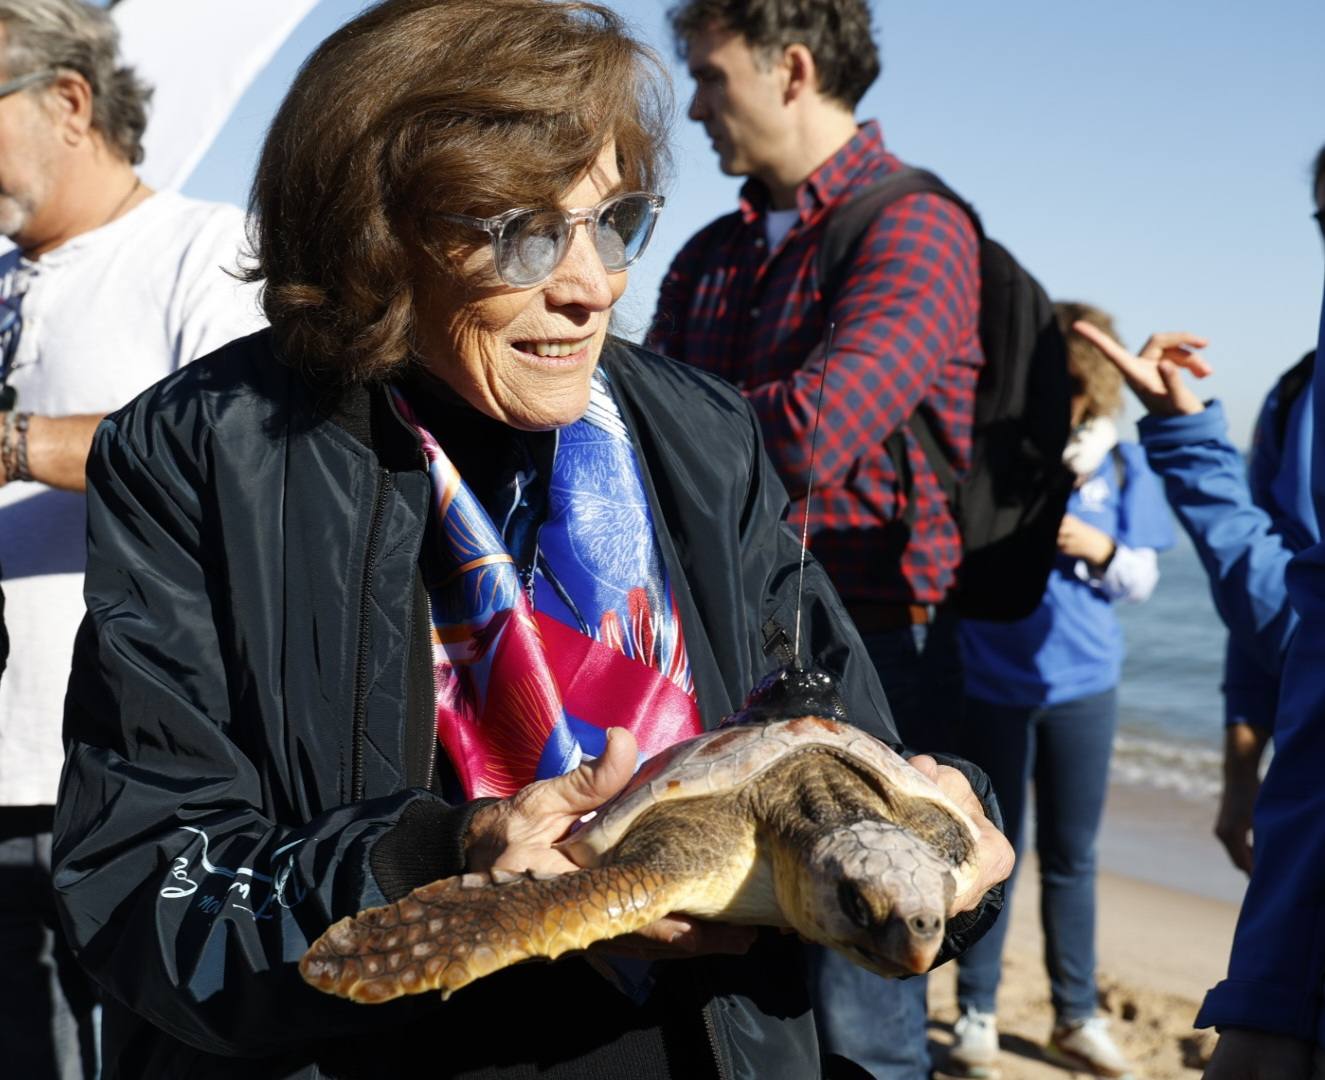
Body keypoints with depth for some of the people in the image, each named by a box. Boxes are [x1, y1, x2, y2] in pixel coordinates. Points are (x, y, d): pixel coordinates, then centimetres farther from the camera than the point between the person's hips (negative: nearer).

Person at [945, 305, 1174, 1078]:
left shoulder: (1121, 463, 2)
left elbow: (1142, 579, 6)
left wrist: (1103, 550, -14)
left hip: (1082, 684, 2)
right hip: (990, 684, -2)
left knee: (1072, 855, 11)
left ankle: (1078, 1016, 24)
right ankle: (977, 1012, 20)